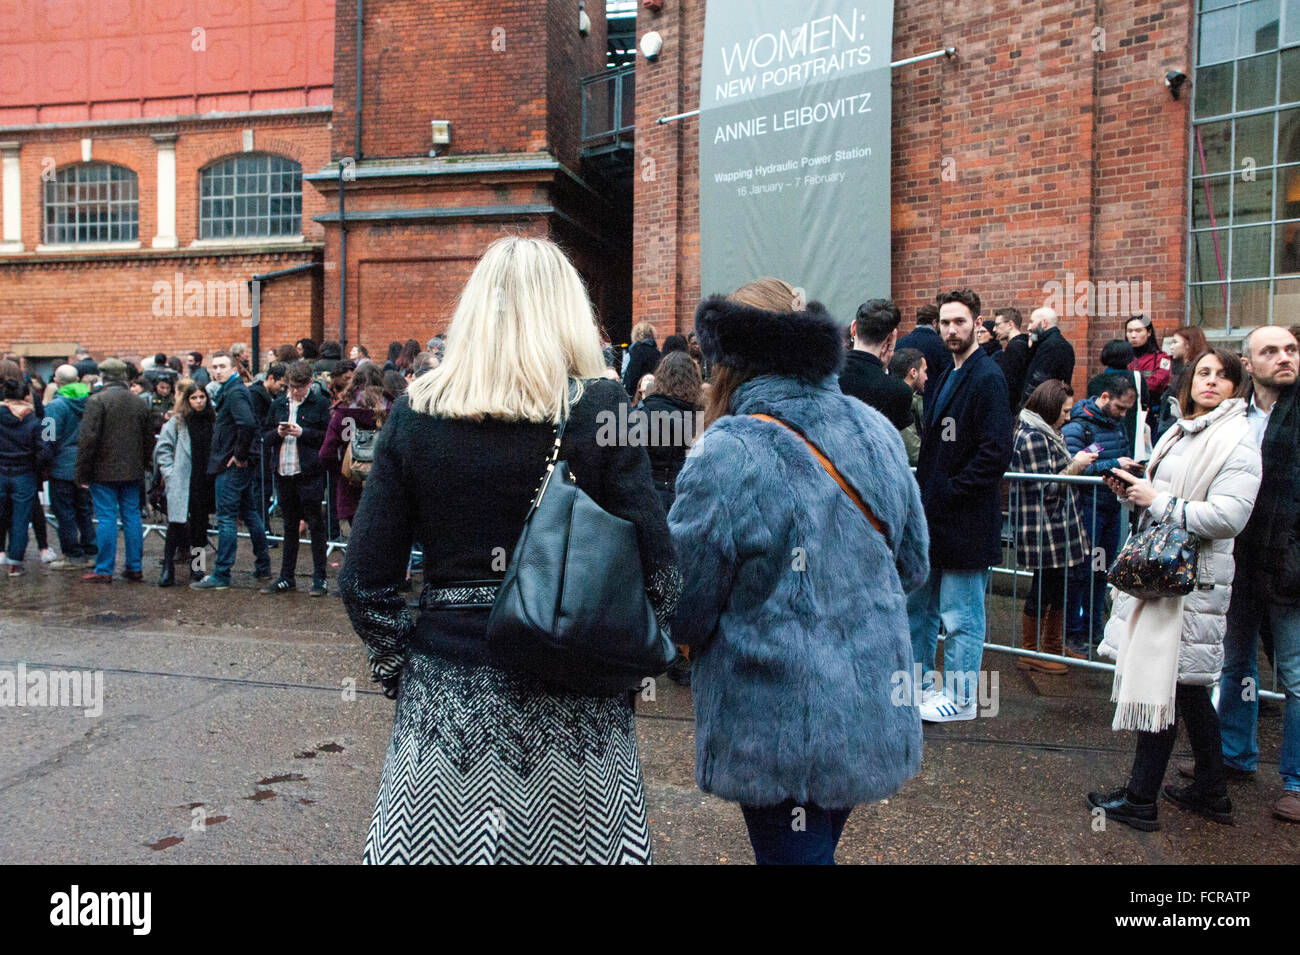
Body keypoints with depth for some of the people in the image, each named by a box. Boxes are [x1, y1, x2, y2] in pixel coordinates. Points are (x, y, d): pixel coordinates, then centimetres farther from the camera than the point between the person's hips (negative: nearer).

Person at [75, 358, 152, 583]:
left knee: (107, 518, -2)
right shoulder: (139, 402, 10)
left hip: (104, 471, -5)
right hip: (132, 471, 5)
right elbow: (148, 439, 16)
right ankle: (135, 568, 13)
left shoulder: (97, 400, -10)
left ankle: (104, 570, 2)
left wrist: (82, 472, -9)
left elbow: (87, 438, -14)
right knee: (132, 516, 9)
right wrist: (144, 466, 22)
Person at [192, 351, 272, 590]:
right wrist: (242, 455, 14)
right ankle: (263, 568, 23)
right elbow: (249, 424, 22)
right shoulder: (229, 390, 16)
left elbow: (247, 424, -31)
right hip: (242, 464, 10)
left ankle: (221, 575, 0)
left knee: (226, 519, -5)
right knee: (251, 514, 15)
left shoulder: (235, 392, -15)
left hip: (231, 466, -10)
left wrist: (239, 455, -22)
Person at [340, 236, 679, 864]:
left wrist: (399, 667, 11)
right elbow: (655, 569, -10)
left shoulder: (415, 411, -2)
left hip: (446, 696, 2)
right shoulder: (600, 408, -8)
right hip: (573, 706, -1)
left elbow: (365, 580, -3)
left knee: (441, 836, 16)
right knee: (574, 840, 15)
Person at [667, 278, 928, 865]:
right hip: (875, 721, 7)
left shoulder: (728, 455, -22)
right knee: (817, 849, 25)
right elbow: (912, 566, 11)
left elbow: (684, 612, -16)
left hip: (778, 733, -7)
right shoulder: (877, 432, 0)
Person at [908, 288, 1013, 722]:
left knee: (961, 615, 3)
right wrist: (922, 491, 9)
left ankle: (960, 697, 17)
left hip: (965, 520, -9)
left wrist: (949, 493, -19)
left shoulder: (987, 378, -13)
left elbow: (996, 453, -21)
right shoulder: (948, 376, 16)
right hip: (934, 515, 9)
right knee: (916, 603, 18)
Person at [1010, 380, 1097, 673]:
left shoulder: (1045, 434, 15)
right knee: (1044, 588, -1)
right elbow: (1045, 489, -20)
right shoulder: (1033, 438, -19)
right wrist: (1075, 466, -16)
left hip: (1055, 526, 10)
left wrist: (1078, 462, 10)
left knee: (1056, 586, 16)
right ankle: (1030, 652, 12)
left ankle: (1052, 648, 28)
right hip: (1043, 530, -10)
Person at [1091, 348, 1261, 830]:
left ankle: (1140, 799, 7)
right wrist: (1134, 488, 7)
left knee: (1162, 682, -3)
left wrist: (1156, 500, -18)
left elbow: (1228, 516, -23)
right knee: (1188, 687, 15)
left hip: (1193, 578, -9)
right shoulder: (1183, 432, 15)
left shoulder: (1237, 441, -11)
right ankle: (1211, 791, 28)